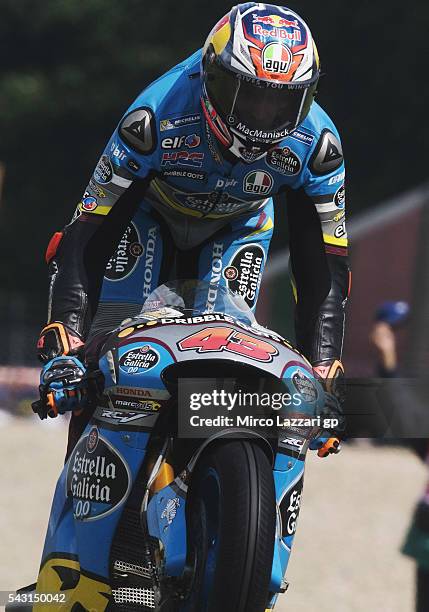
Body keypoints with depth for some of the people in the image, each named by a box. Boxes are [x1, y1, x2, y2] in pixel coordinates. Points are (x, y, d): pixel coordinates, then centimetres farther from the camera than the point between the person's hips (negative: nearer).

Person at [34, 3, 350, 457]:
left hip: (238, 226, 2)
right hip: (150, 212, -2)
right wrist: (62, 347, -44)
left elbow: (322, 266, -21)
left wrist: (322, 376, -29)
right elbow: (89, 233, -36)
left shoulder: (316, 144, -29)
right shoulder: (157, 117, -38)